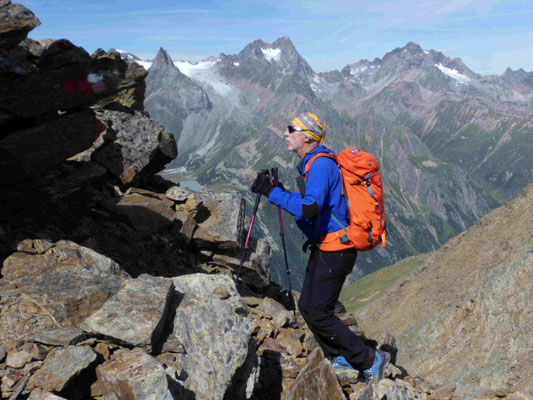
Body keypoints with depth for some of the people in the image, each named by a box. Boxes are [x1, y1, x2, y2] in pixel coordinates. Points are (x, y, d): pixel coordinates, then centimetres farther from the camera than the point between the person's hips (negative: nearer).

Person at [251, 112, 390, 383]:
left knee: (319, 313, -4)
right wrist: (281, 191, 12)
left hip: (334, 250, -10)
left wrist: (272, 192, -25)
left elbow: (310, 209, -31)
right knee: (307, 307, 15)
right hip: (326, 247, 10)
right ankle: (341, 360, 29)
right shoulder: (313, 163, 14)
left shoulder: (321, 163, -18)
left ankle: (370, 360, 11)